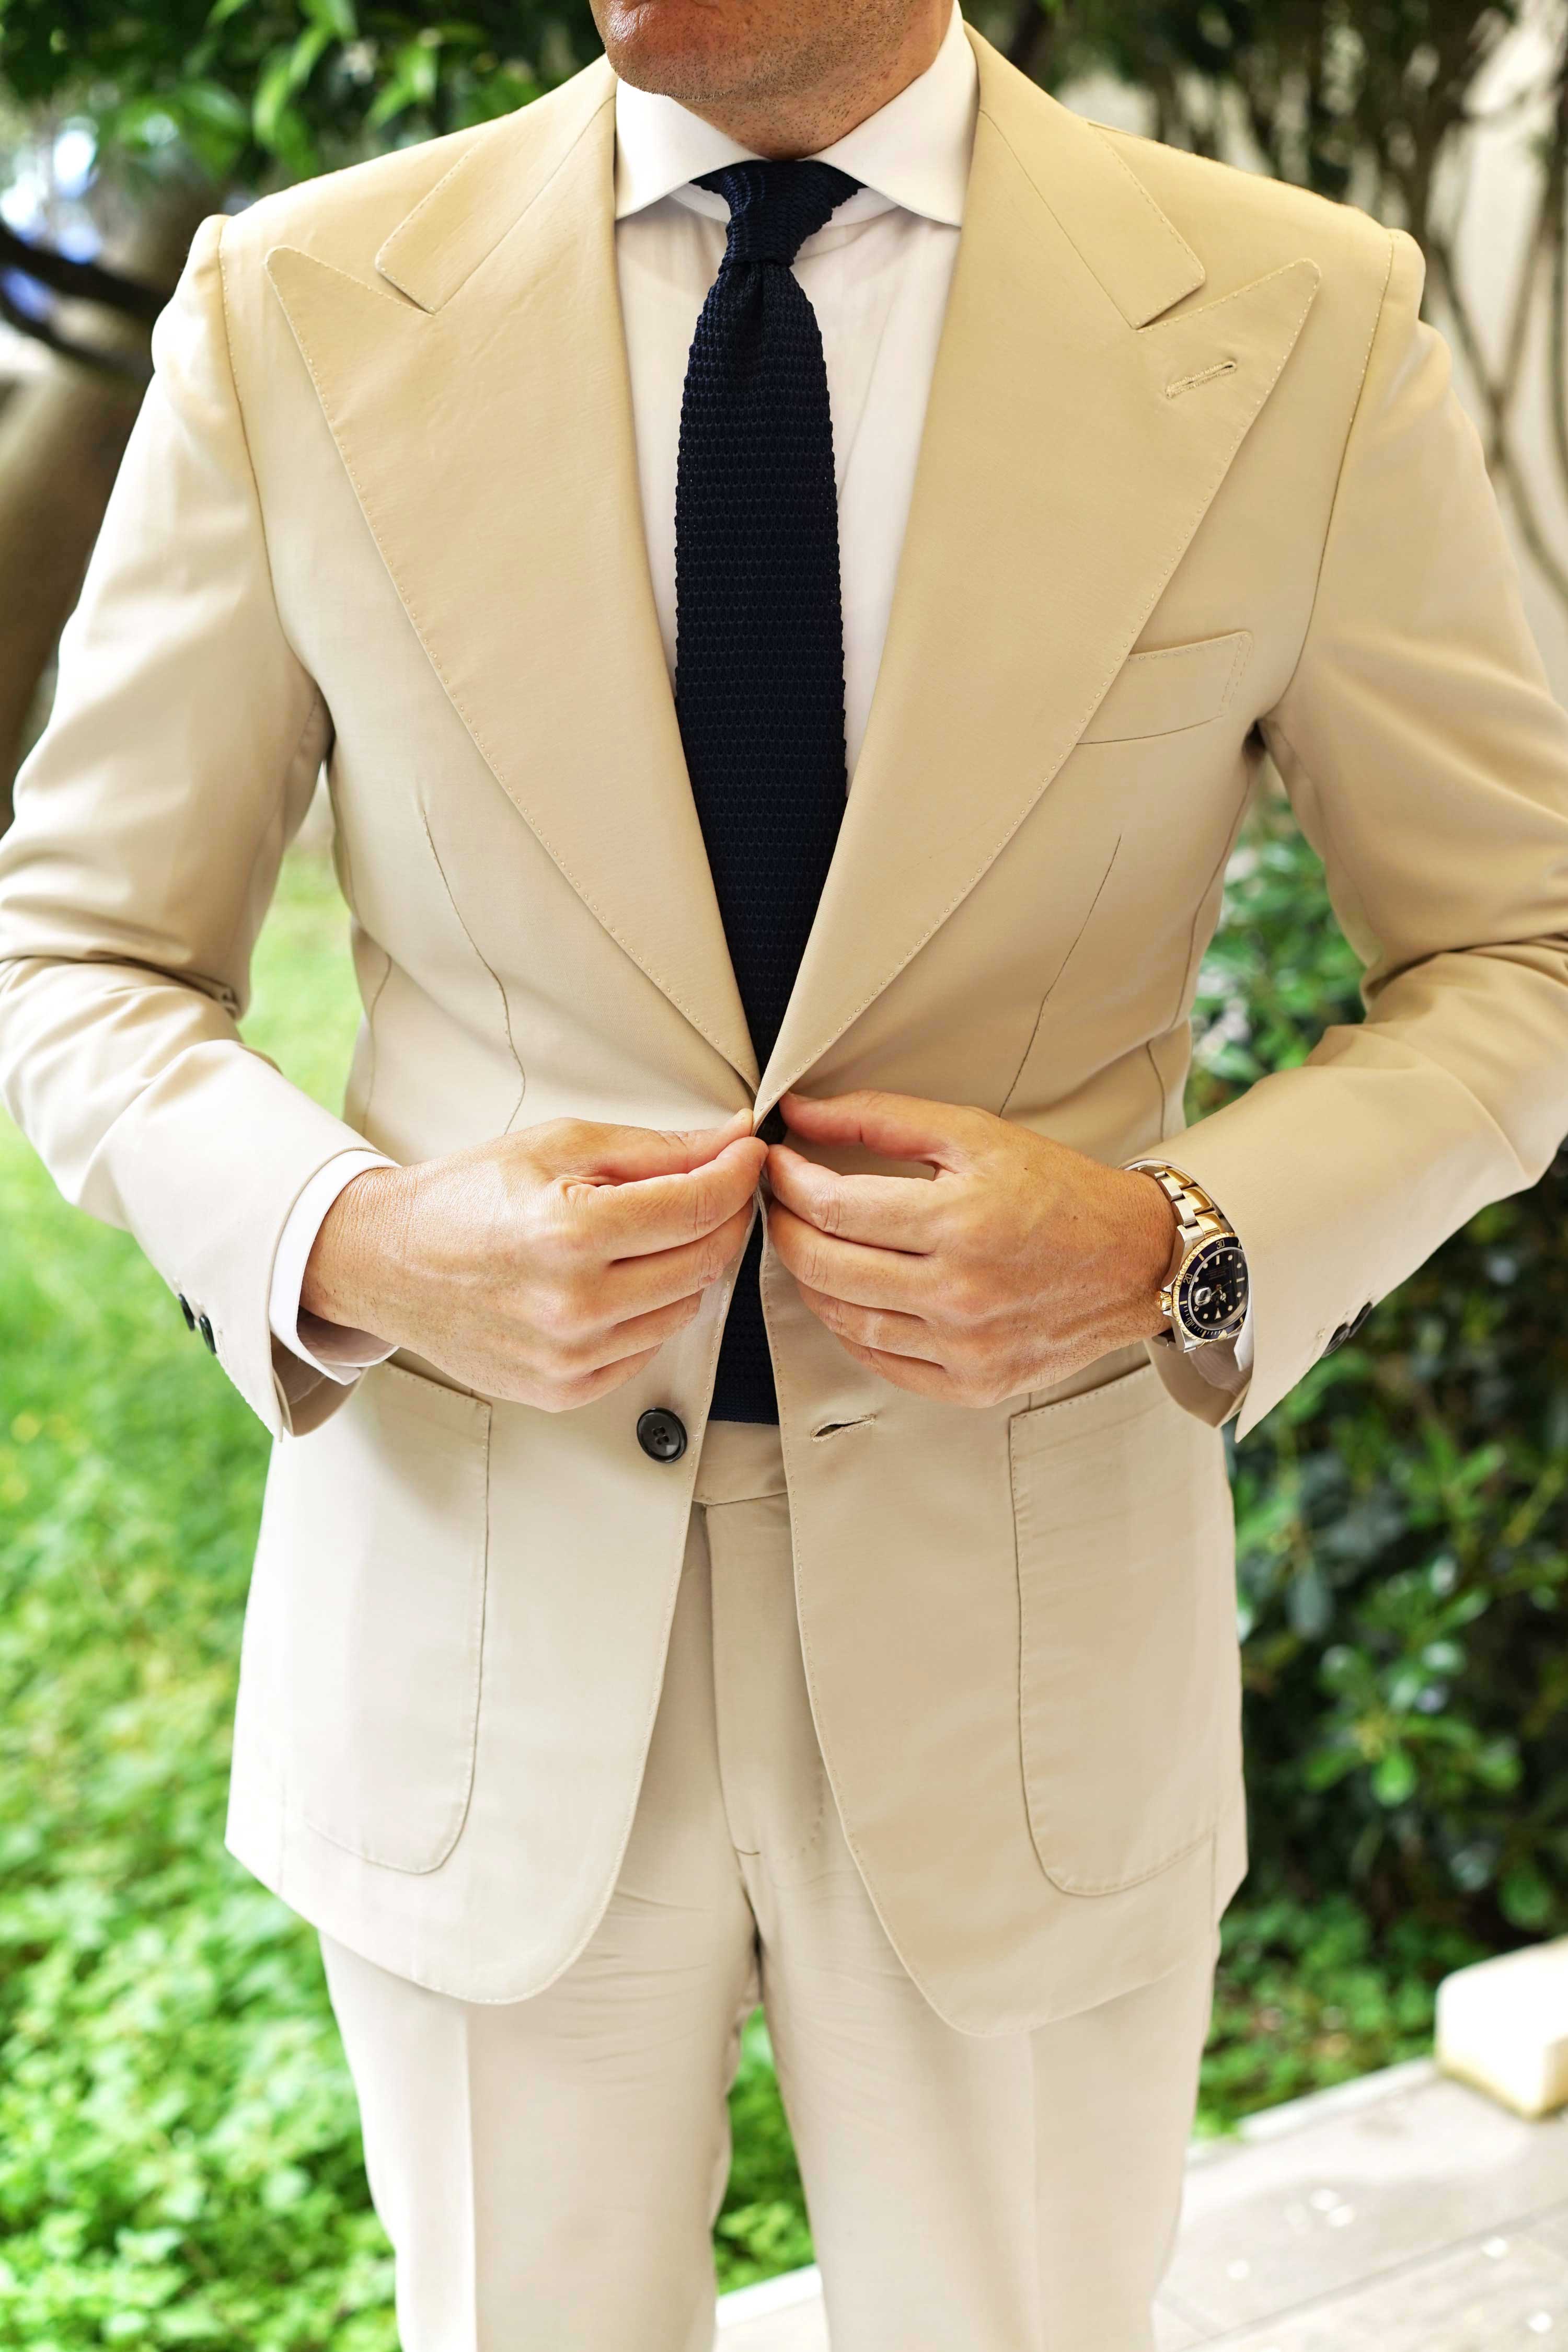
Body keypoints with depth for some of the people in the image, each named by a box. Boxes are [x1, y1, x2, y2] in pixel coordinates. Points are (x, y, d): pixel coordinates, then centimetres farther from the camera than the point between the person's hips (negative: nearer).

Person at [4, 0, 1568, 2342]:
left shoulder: (1300, 327, -7)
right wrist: (354, 1247, -19)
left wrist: (1176, 1247, -17)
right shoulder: (296, 308, -5)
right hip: (479, 1634, 1)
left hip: (1020, 1648, 0)